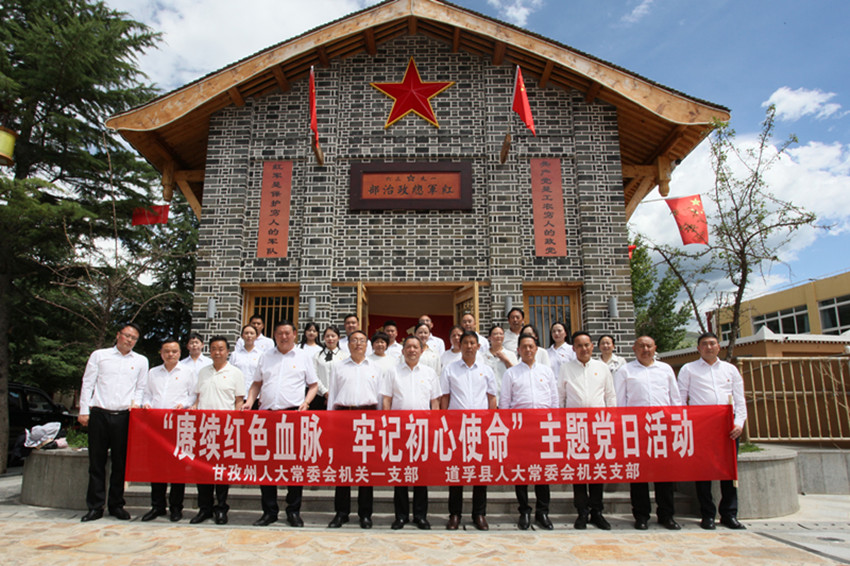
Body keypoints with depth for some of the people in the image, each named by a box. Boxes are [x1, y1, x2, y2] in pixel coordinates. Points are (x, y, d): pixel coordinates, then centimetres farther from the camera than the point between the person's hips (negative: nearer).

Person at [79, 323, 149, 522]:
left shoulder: (141, 361, 13)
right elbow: (87, 384, 7)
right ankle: (95, 506, 12)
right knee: (96, 462, 3)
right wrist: (84, 411, 1)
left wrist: (136, 402, -3)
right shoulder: (99, 355, 9)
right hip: (99, 414, -1)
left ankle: (116, 504, 15)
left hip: (124, 416, 1)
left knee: (120, 463, 4)